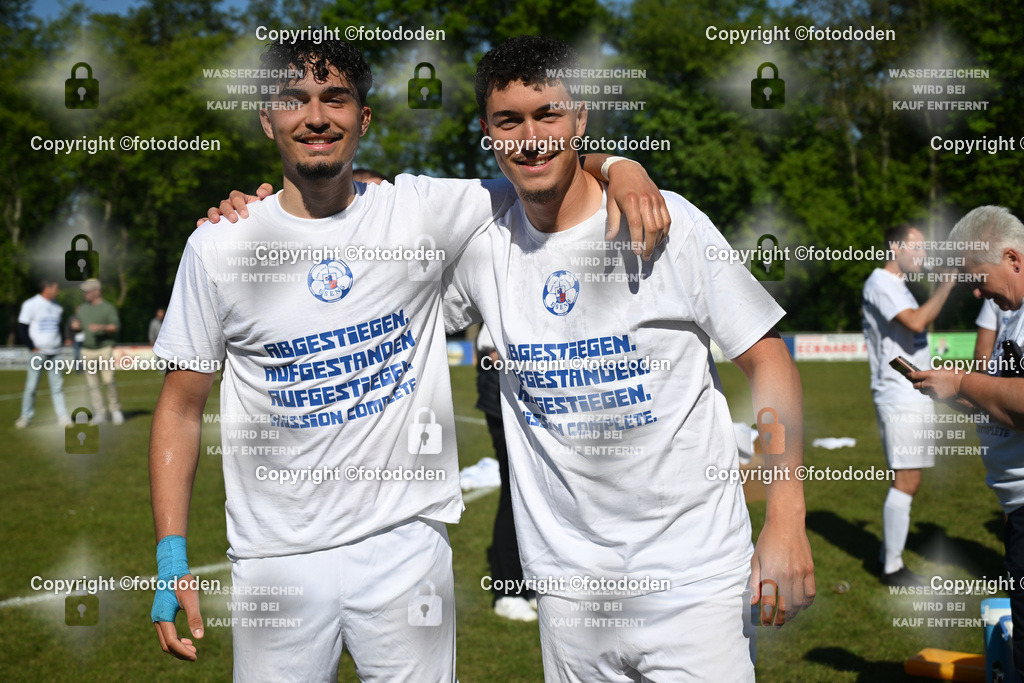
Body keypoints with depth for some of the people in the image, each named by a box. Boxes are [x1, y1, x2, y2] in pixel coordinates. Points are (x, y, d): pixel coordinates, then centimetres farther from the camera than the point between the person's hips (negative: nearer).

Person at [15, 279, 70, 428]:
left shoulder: (56, 306, 12)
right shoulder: (31, 304, -5)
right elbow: (22, 329, -6)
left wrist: (61, 341, 8)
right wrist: (32, 347, -10)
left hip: (54, 353, 5)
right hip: (38, 353, -5)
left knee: (57, 385, 3)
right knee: (31, 386, -1)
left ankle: (62, 416, 3)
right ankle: (26, 416, 9)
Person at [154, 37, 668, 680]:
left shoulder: (420, 211, -2)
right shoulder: (217, 247, -1)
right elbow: (181, 408, 4)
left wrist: (623, 173, -16)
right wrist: (172, 557, -2)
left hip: (406, 538, 0)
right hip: (278, 555, 0)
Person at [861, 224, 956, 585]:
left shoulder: (897, 285, 21)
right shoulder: (879, 282, -11)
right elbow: (916, 322, -25)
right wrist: (946, 285, -18)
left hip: (914, 396, 10)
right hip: (899, 397, -10)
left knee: (907, 481, 12)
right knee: (906, 481, -9)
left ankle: (888, 553, 21)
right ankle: (892, 567, -3)